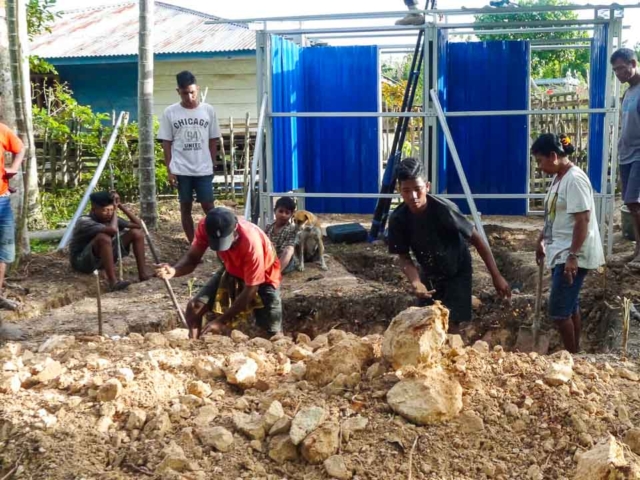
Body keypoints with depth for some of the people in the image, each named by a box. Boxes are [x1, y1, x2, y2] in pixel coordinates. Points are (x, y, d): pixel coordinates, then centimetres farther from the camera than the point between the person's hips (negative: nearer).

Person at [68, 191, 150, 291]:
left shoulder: (109, 218, -4)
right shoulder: (84, 222, -26)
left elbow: (138, 225, -5)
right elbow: (113, 230, -41)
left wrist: (120, 206, -12)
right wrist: (115, 212, -23)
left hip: (104, 259, 8)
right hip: (82, 262, -8)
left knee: (136, 232, -3)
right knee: (104, 237, -38)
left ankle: (143, 274, -4)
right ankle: (113, 282, -37)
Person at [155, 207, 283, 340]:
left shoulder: (251, 243, -40)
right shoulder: (206, 226, -28)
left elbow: (250, 290, -31)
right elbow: (192, 258, -17)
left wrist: (221, 321, -28)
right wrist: (174, 270, -42)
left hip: (263, 279, -4)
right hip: (232, 272, 4)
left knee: (273, 333, -11)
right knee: (194, 307, -11)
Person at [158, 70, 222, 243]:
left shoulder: (208, 110, 0)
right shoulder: (170, 112, -2)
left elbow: (213, 141, 7)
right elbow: (166, 143, 1)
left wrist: (212, 165, 5)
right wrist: (169, 170, -3)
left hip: (204, 170, 0)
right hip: (181, 170, 0)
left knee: (208, 206, 0)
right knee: (186, 207, 7)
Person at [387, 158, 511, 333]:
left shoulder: (444, 210, -32)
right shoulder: (398, 219, -23)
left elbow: (476, 239, -22)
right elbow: (404, 257, -13)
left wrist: (496, 276, -19)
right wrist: (416, 283, -33)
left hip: (457, 273, -3)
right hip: (429, 274, 4)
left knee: (451, 325, -9)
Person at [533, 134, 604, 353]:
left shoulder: (574, 179, -19)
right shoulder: (558, 178, 11)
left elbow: (583, 220, -23)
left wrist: (573, 256, -25)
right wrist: (541, 241, 27)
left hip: (572, 256, -10)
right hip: (560, 253, 10)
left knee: (559, 310, -5)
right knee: (570, 306, 15)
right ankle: (574, 352, 25)